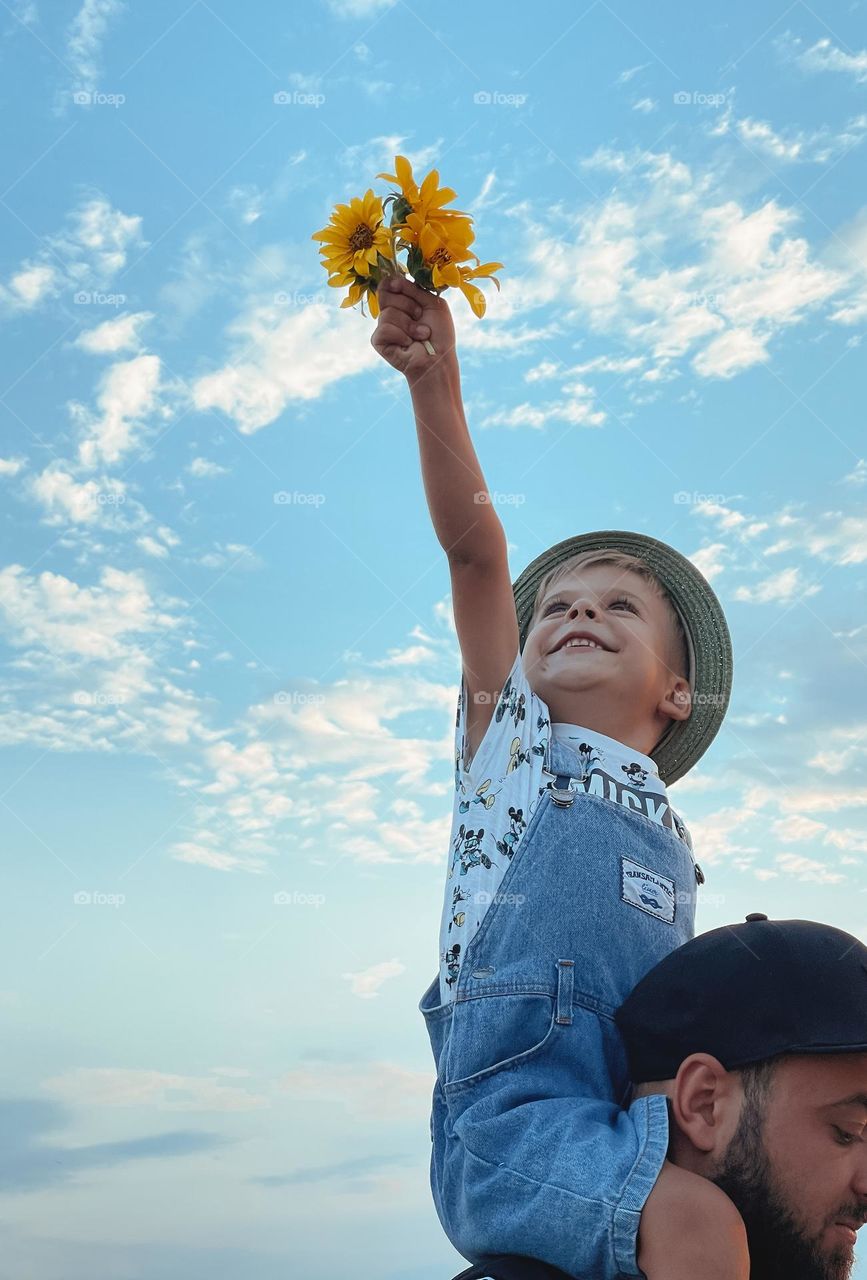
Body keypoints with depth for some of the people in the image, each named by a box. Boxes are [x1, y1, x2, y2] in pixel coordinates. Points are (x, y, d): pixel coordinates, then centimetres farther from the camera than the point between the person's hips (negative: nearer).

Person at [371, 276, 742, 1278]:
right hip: (511, 1120, -5)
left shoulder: (672, 841, 23)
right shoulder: (510, 740, 13)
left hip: (642, 1125, 5)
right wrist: (435, 381, -5)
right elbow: (474, 548, 2)